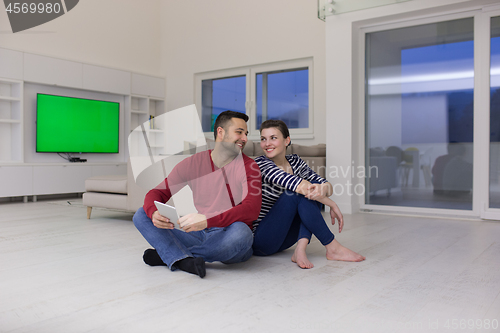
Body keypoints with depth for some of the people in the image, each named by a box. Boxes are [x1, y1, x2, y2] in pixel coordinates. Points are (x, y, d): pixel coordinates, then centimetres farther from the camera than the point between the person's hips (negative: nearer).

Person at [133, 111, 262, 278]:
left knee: (239, 231, -38)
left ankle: (167, 254, -19)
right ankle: (184, 261, -33)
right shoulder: (192, 163, 5)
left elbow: (251, 209, -20)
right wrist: (154, 213, -22)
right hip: (200, 233, 3)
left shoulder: (248, 166, -5)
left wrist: (207, 221, -35)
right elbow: (157, 192, 4)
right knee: (142, 215, -6)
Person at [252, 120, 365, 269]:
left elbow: (327, 185, -5)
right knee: (296, 193, -25)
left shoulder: (295, 161, 5)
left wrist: (323, 189, -30)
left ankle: (300, 249, -23)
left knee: (315, 188, -11)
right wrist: (332, 205, -20)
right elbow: (299, 186, -26)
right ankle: (333, 248, -17)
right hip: (260, 240, -6)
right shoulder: (261, 163, -15)